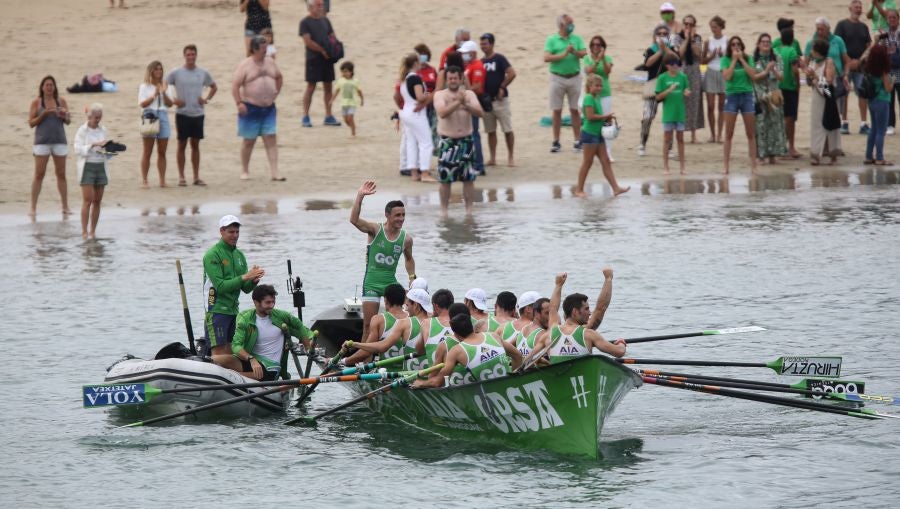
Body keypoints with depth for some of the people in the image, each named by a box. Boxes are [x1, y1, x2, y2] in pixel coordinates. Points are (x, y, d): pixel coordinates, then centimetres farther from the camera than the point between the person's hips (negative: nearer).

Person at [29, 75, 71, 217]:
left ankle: (65, 207, 8)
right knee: (39, 175, -4)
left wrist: (64, 116, -13)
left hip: (59, 141, 2)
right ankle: (33, 207, -1)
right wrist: (44, 114, -15)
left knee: (61, 174, 4)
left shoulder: (61, 101, 7)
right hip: (42, 142, -2)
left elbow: (68, 121, 9)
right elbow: (31, 123, -1)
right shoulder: (36, 103, 1)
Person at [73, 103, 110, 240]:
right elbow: (78, 149, -13)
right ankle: (84, 232, -8)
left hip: (101, 166, 5)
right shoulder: (82, 130, -4)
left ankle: (93, 231, 10)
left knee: (97, 201, 4)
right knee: (88, 200, -10)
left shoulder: (102, 130, 10)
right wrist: (94, 145, -24)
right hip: (87, 166, -5)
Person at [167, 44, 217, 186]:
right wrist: (173, 100, -9)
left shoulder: (203, 73, 5)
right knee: (182, 144, 1)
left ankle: (196, 177, 12)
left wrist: (207, 99, 4)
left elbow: (214, 87, 20)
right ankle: (181, 177, 7)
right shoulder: (176, 73, -4)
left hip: (198, 114, 3)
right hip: (182, 114, -3)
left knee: (195, 145, 8)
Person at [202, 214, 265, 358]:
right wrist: (244, 277, -20)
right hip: (217, 310, -7)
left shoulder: (239, 255, 14)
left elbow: (246, 289, 12)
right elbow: (220, 286, -18)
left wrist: (253, 280, -10)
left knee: (231, 352, 5)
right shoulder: (212, 255, -8)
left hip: (233, 310, 7)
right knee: (219, 355, -12)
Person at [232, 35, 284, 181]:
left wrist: (276, 92, 14)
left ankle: (274, 173, -4)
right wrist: (239, 103, -20)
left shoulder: (270, 63, 7)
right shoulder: (245, 65, -10)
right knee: (248, 141, 4)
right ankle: (244, 171, 17)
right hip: (250, 108, -4)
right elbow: (235, 85, -12)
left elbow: (279, 77, 25)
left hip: (268, 108, 4)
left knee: (271, 139, -2)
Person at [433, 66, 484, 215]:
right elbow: (442, 113, -20)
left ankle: (469, 209, 13)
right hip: (447, 141, -2)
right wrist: (458, 102, -28)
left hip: (466, 140, 2)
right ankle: (444, 210, 6)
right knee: (445, 178, -3)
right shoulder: (440, 95, -2)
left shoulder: (469, 94, 5)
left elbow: (480, 113, -7)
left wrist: (466, 105, -23)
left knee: (469, 177, 4)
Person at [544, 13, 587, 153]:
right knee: (557, 111, 3)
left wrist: (574, 52, -23)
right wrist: (564, 54, -18)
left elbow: (584, 53, -5)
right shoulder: (551, 40, 0)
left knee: (575, 110, 4)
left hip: (574, 77, 1)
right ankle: (556, 142, 9)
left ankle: (578, 140, 8)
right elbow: (546, 58, -12)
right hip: (557, 78, -1)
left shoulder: (577, 39, 7)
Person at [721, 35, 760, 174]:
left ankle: (753, 165, 6)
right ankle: (726, 166, 2)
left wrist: (742, 59, -7)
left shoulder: (748, 59, 6)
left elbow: (753, 75, -8)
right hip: (732, 96, -1)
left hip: (747, 95, 1)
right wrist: (734, 60, -10)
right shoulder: (726, 60, 1)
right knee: (729, 134, -1)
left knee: (751, 134, 3)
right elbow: (726, 76, -13)